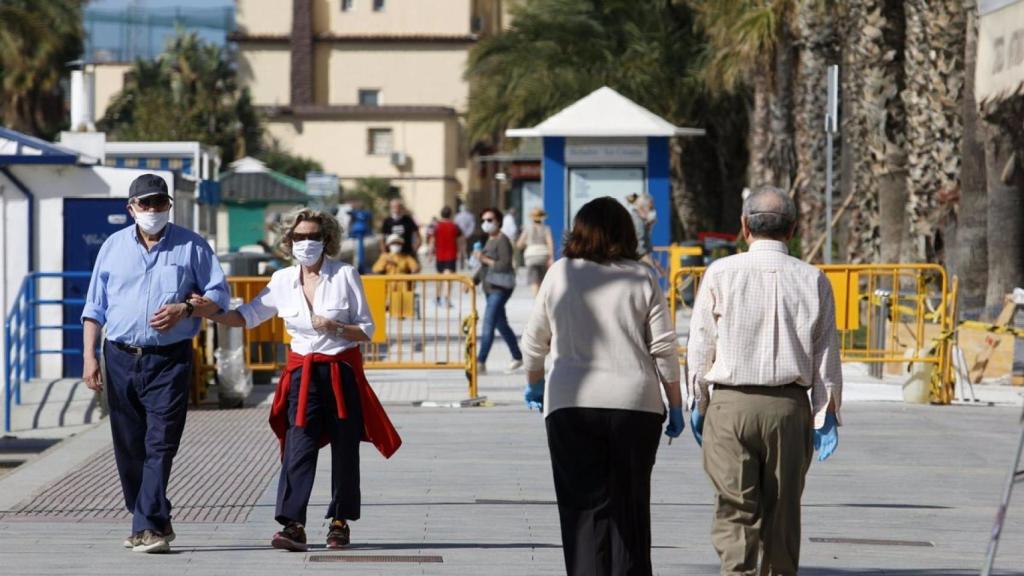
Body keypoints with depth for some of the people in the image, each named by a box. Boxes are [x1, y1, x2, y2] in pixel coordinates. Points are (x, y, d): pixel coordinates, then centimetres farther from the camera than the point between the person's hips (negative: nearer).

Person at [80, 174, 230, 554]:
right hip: (121, 359, 3)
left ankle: (148, 528, -15)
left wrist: (185, 309, -13)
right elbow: (94, 307, 11)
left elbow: (219, 294, 6)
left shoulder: (191, 246, 4)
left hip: (170, 361, -3)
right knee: (128, 448, 6)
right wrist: (89, 357, 2)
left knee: (160, 445, -12)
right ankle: (156, 523, 17)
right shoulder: (114, 247, 10)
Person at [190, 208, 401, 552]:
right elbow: (248, 316, 7)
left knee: (344, 451, 6)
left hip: (343, 372, -1)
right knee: (298, 448, -11)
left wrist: (334, 328, -19)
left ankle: (341, 521, 20)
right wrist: (212, 313, -9)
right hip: (302, 373, 1)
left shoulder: (345, 276, -4)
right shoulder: (283, 281, 4)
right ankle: (293, 525, -18)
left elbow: (367, 330, -1)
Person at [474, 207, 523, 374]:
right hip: (490, 288, 10)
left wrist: (485, 259, -20)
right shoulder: (490, 240, 16)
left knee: (488, 325, -14)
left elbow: (504, 265, -21)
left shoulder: (502, 241, -12)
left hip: (500, 288, -10)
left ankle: (481, 362, -17)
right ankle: (518, 357, 26)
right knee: (501, 324, 16)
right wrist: (474, 281, 15)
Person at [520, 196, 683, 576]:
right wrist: (675, 405, 10)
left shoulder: (561, 274, 3)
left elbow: (534, 341, 11)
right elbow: (664, 348, 1)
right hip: (635, 403, 1)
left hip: (572, 405, -1)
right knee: (631, 506, 11)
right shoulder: (642, 278, 3)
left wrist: (534, 384, 28)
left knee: (585, 506, -1)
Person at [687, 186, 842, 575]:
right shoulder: (813, 280, 3)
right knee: (782, 514, 12)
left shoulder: (721, 274, -2)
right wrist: (826, 414, 5)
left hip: (730, 404, -2)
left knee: (735, 513, -2)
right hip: (789, 407, 2)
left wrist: (698, 403, 9)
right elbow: (827, 354, 2)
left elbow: (701, 345, 1)